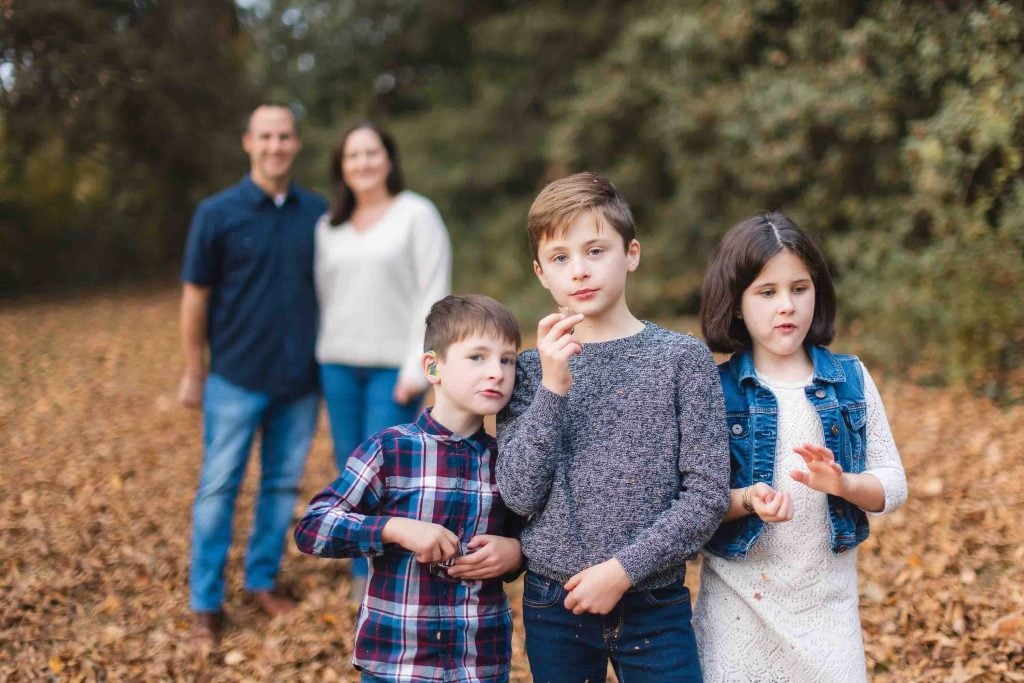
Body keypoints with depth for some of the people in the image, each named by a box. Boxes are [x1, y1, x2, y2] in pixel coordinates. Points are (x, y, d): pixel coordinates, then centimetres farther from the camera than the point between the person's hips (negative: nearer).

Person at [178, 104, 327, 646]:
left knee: (282, 485, 11)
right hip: (236, 378, -2)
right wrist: (193, 373, 0)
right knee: (218, 488, 3)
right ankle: (205, 602, 13)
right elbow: (196, 296, -1)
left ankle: (263, 580, 27)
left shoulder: (318, 214, 3)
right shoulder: (217, 213, -4)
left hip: (300, 379, 3)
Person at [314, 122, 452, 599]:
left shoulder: (417, 215, -4)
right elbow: (323, 295, 15)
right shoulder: (329, 227, 11)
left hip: (393, 367, -4)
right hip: (338, 364, 5)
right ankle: (362, 577, 20)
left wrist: (417, 368, -15)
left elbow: (434, 295, -8)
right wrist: (316, 363, 10)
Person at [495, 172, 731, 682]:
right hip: (553, 603, 1)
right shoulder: (531, 369, 0)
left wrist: (624, 568, -13)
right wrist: (553, 387, -17)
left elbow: (707, 495, -7)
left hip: (655, 606, -1)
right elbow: (520, 495, -8)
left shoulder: (682, 358, -4)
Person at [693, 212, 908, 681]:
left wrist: (843, 484, -19)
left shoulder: (851, 380, 0)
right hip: (740, 604, -2)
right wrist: (746, 500, -25)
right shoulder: (713, 390, -6)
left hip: (830, 602, 2)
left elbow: (893, 484, 0)